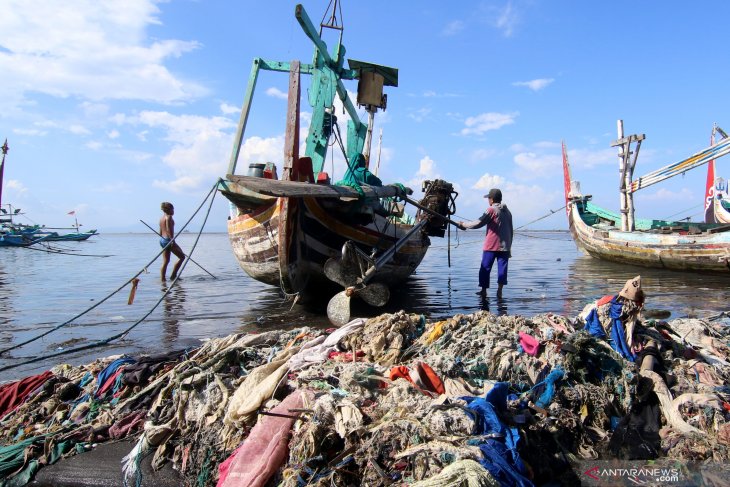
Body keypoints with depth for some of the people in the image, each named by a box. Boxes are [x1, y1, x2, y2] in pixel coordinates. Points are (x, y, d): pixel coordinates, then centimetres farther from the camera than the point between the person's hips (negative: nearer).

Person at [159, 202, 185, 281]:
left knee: (165, 261, 10)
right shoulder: (168, 217, -10)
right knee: (182, 256, 1)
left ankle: (162, 279, 8)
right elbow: (168, 229, -22)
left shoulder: (162, 218, 17)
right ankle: (173, 275, -1)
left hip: (162, 240, 9)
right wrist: (172, 239, -23)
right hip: (168, 240, -9)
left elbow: (160, 232, 21)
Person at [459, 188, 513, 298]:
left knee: (485, 268, 4)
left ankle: (483, 290, 8)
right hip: (504, 247, 5)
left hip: (491, 246, -5)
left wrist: (464, 224, 4)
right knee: (502, 268, 3)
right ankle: (499, 291, -1)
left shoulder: (492, 210, -6)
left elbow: (478, 223, -9)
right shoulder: (507, 211, 14)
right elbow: (511, 231, 17)